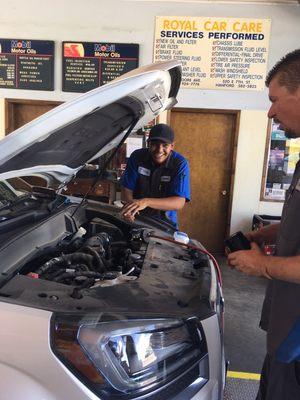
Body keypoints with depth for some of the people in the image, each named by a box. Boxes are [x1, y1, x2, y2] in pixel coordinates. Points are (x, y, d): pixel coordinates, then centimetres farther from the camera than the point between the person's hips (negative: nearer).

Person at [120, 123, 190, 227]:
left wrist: (146, 202, -33)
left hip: (165, 223, -1)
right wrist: (129, 207, -26)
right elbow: (127, 189, -3)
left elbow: (179, 202, -20)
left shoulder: (180, 164, -12)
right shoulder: (137, 157, -6)